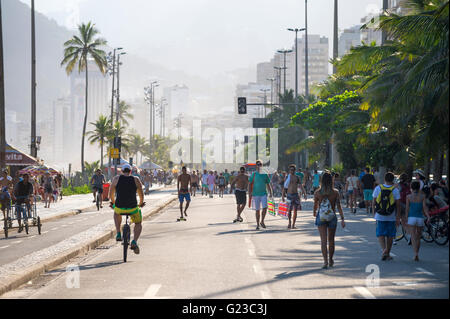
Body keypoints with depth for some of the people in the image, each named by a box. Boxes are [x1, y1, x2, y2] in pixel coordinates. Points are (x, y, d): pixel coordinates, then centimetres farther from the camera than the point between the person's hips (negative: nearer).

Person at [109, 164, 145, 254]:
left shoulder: (116, 179, 2)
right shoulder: (136, 180, 1)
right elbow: (141, 194, 7)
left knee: (116, 213, 38)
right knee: (138, 224, 24)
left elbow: (111, 193, 10)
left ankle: (118, 234, 27)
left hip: (119, 207, 1)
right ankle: (134, 241, -1)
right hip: (132, 208, -1)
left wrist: (113, 202, 29)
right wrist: (141, 203, 26)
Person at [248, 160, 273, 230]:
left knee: (265, 207, -13)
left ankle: (262, 222, 7)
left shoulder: (265, 174, 7)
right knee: (257, 210, 2)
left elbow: (268, 185, 14)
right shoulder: (254, 174, 1)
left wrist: (271, 193, 7)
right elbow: (250, 184, 3)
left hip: (263, 194, 1)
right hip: (256, 194, -1)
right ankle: (257, 224, 11)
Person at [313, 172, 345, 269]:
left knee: (323, 240, -3)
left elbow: (315, 205, 7)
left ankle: (325, 261, -15)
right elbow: (339, 206, -9)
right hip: (332, 217, 1)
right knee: (331, 240, 15)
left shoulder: (317, 192, -5)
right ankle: (330, 260, 29)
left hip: (321, 217, -1)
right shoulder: (335, 192, -7)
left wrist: (314, 213, 27)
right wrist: (342, 219, -5)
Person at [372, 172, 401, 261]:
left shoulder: (377, 188, -3)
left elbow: (373, 203, 0)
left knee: (380, 235, 5)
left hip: (380, 216, 0)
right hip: (391, 217, 0)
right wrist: (398, 218, -1)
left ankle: (384, 250, -18)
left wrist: (374, 206, 21)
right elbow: (398, 205, -6)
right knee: (390, 235, 11)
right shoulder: (395, 190, -6)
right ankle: (388, 254, 17)